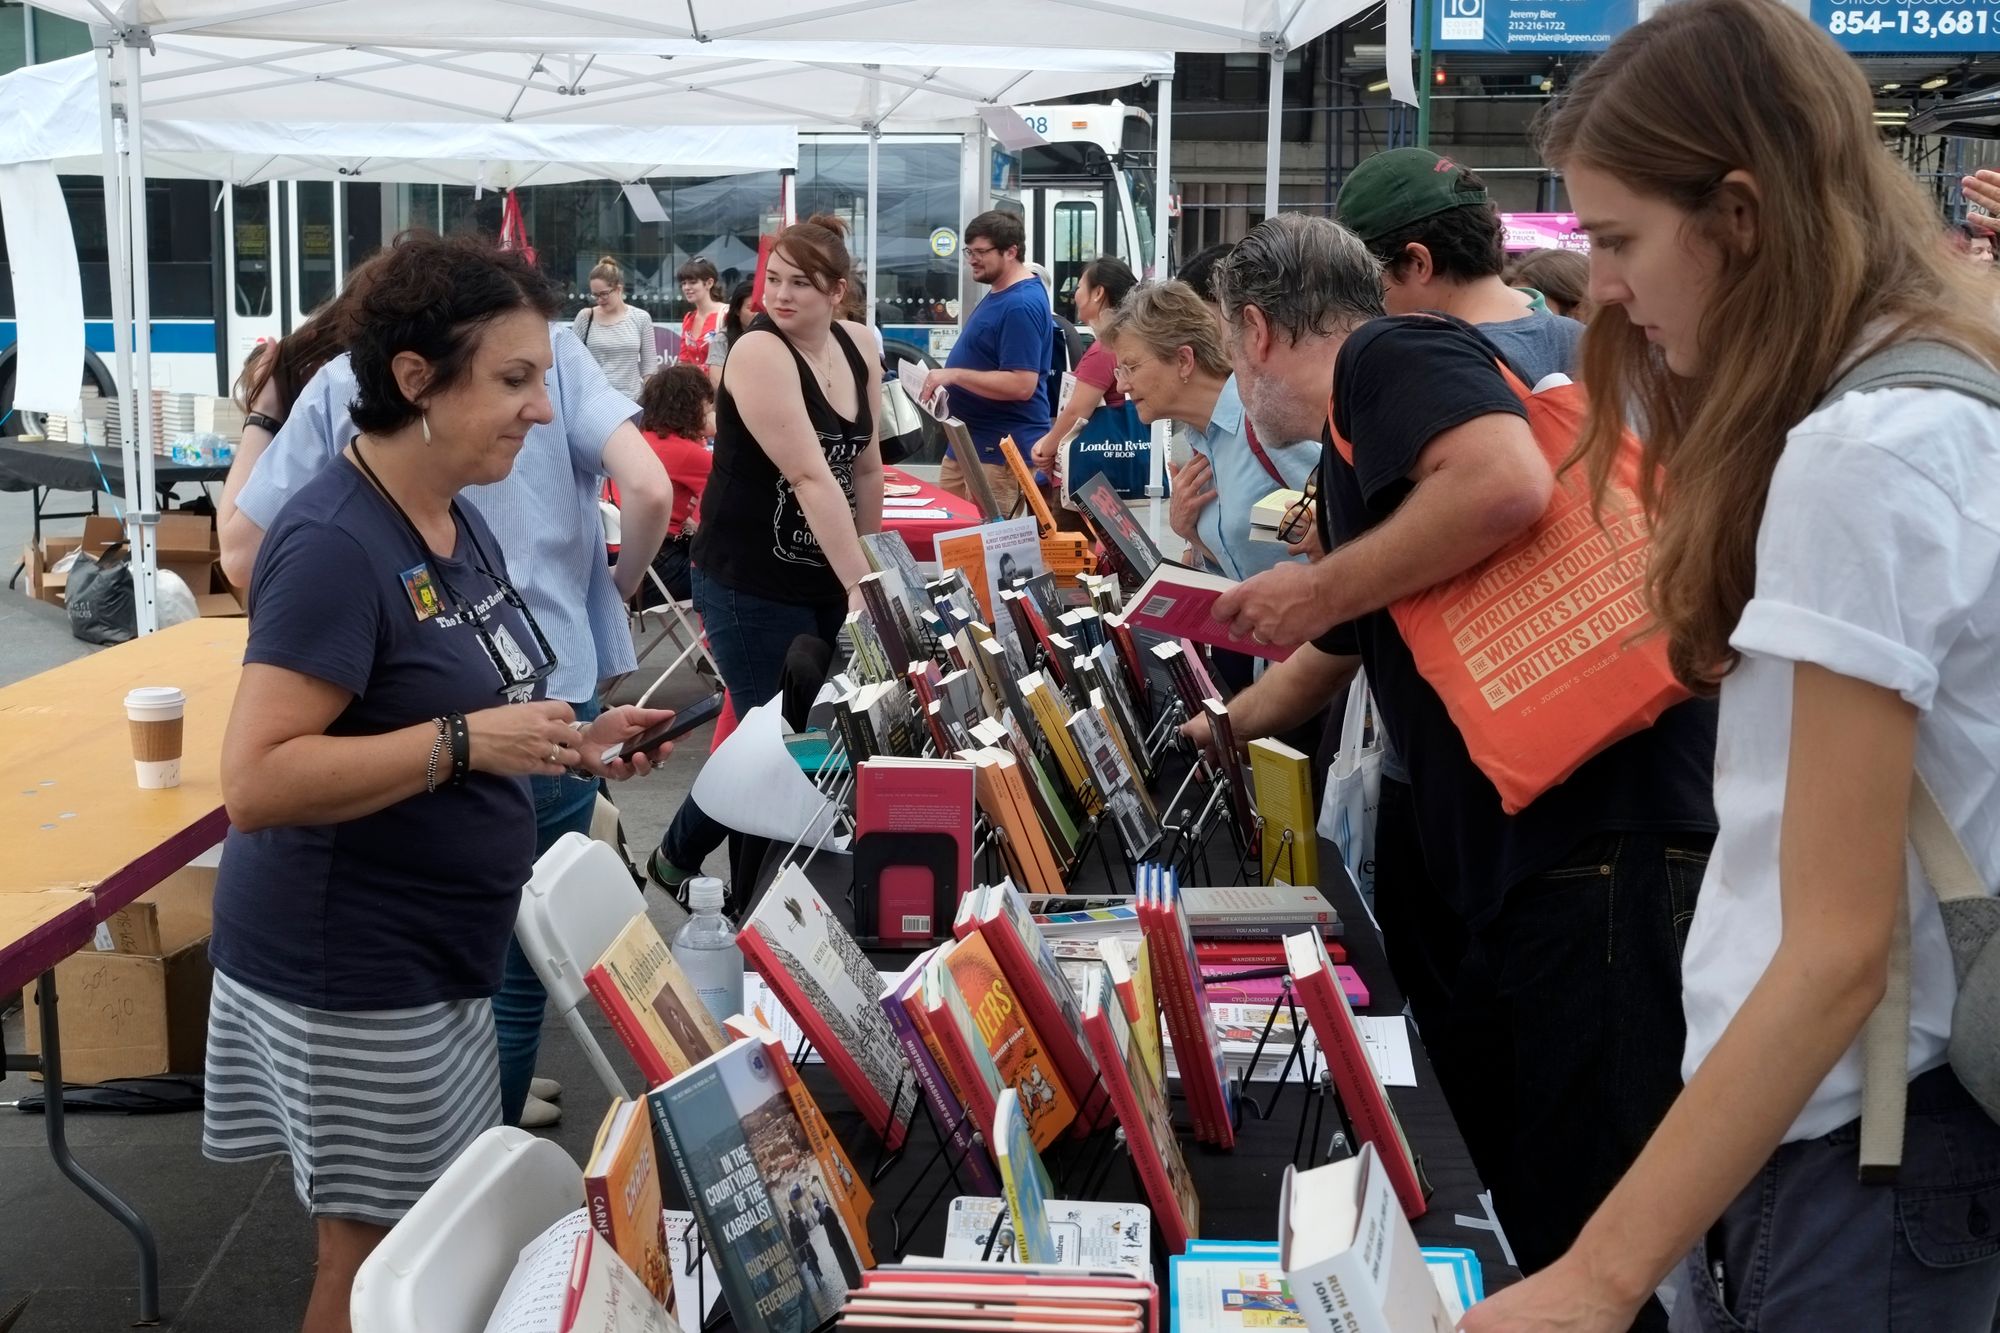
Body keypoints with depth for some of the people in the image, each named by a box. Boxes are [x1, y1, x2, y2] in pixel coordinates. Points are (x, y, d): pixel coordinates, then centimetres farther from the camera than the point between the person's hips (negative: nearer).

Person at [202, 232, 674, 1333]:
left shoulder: (458, 522, 6)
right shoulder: (335, 544, -22)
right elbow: (257, 783, -28)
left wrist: (567, 745, 2)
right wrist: (465, 742, -30)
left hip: (431, 955, 9)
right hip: (350, 974, -9)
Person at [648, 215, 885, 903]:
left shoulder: (859, 346, 2)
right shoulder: (759, 351, -21)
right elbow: (809, 476, -29)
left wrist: (870, 560, 14)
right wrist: (862, 583, -33)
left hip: (827, 576, 7)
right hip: (750, 584, -7)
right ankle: (676, 860, 19)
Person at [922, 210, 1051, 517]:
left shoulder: (1022, 305, -20)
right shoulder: (998, 294, 13)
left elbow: (1021, 385, -27)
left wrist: (954, 375, -25)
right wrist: (948, 378, 11)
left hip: (999, 451, -11)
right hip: (970, 441, 11)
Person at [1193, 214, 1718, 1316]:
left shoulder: (1387, 356, -4)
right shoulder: (1352, 463, 24)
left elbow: (1507, 482, -26)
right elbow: (1332, 659, 39)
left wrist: (1319, 587, -12)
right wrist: (1215, 731, 53)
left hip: (1604, 843, -10)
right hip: (1515, 863, 10)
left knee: (1578, 1233, -5)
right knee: (1506, 1202, 16)